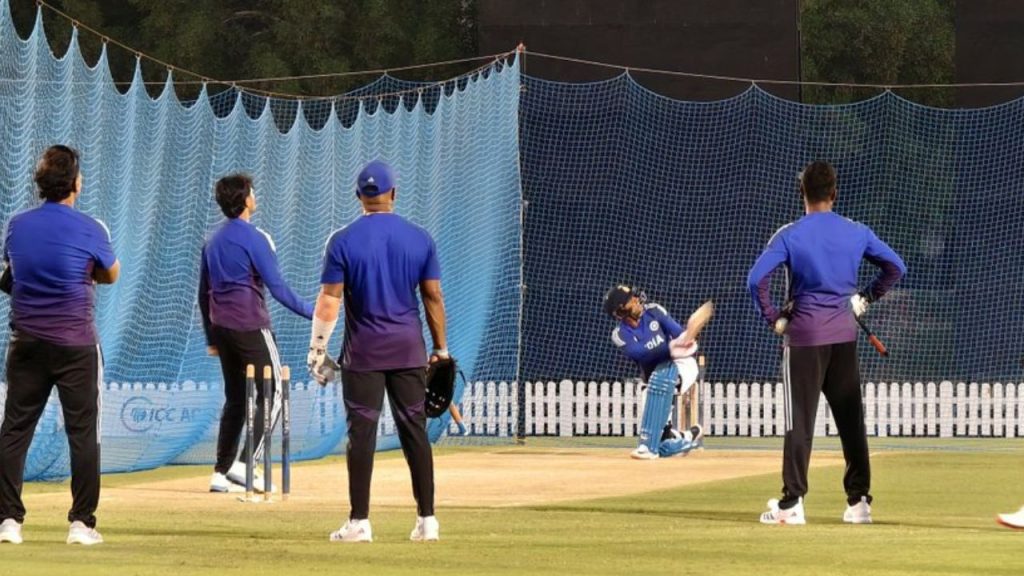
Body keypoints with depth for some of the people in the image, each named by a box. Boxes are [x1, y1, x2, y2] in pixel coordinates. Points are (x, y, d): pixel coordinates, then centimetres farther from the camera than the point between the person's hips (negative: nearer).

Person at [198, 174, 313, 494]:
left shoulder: (213, 241, 14)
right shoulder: (253, 239, -10)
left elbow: (203, 294, 17)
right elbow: (276, 286, -15)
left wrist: (212, 338, 23)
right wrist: (309, 311, -8)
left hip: (222, 329, 8)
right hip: (250, 328, -8)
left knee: (235, 399, 13)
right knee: (271, 394, -3)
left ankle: (222, 473, 10)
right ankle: (245, 464, -15)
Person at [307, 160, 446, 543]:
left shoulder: (343, 241, -6)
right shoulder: (419, 239, 1)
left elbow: (329, 300, -8)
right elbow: (433, 297, 3)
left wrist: (317, 347, 0)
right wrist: (441, 348, 11)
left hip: (363, 351, -2)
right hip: (408, 348, 2)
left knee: (361, 431, 0)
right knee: (414, 429, 6)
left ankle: (360, 522, -2)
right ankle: (426, 520, 7)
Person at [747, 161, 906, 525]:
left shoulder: (790, 235, -8)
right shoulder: (857, 233, 2)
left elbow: (756, 278, -16)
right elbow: (896, 266, 9)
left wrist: (772, 318, -6)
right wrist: (867, 298, 14)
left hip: (804, 334, -3)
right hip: (845, 334, 3)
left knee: (800, 421, -1)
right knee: (851, 420, 10)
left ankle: (792, 503, -4)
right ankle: (859, 501, 11)